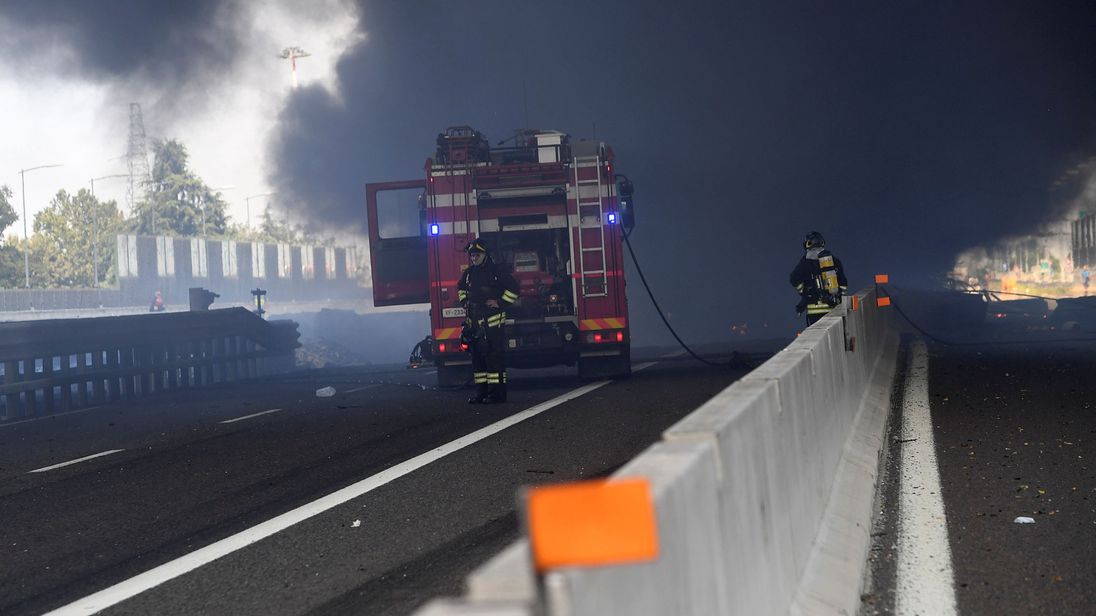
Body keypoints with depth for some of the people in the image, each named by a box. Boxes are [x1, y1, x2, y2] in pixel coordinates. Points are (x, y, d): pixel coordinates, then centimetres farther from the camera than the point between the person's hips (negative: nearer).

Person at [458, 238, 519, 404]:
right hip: (474, 321, 6)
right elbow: (461, 288, 33)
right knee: (477, 357, 7)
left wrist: (500, 303, -7)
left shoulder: (496, 271, -4)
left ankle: (497, 393, -7)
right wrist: (465, 303, 19)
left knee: (494, 357, -7)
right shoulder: (468, 273, 12)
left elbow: (513, 288, -3)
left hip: (492, 322, -6)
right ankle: (481, 392, 12)